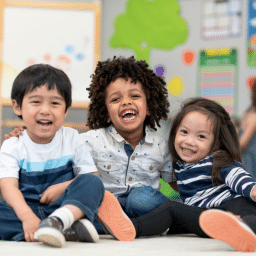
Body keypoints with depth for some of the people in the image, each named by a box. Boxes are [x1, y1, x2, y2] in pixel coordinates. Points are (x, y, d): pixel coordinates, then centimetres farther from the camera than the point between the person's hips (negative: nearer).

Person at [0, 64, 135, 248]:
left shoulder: (72, 139, 8)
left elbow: (90, 176, 7)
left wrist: (62, 187, -12)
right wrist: (27, 217, -32)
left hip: (68, 205, 1)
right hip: (27, 208, -1)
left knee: (93, 183, -25)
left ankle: (59, 220, -53)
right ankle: (68, 229, -40)